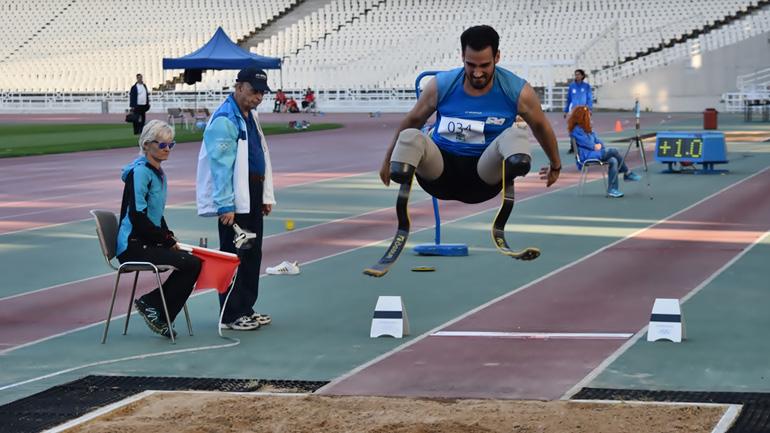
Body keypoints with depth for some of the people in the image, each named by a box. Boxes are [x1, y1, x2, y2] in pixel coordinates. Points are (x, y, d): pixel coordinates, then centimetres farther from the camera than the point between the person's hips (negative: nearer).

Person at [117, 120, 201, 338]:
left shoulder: (158, 173, 17)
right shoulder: (140, 172, -12)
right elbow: (137, 217, -19)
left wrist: (170, 237, 7)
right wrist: (167, 240, -13)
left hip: (148, 242, 9)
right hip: (133, 247, -9)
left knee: (194, 261, -8)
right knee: (191, 264, -19)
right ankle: (150, 303, -5)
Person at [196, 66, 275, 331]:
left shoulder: (251, 116, 16)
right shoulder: (224, 119, -15)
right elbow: (221, 165, -19)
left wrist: (266, 196, 18)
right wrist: (225, 205, -22)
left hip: (252, 194, 9)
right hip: (234, 198, -9)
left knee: (252, 254, 13)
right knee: (233, 255, -4)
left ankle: (246, 309, 22)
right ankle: (230, 316, 1)